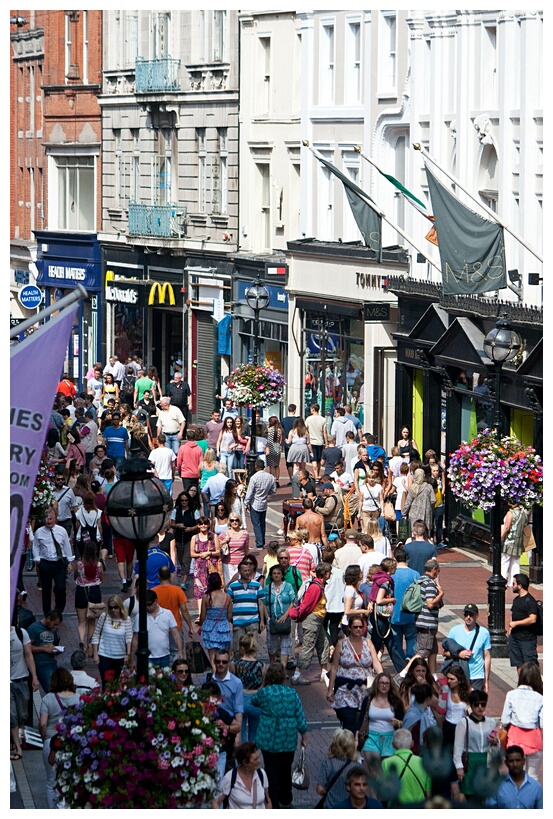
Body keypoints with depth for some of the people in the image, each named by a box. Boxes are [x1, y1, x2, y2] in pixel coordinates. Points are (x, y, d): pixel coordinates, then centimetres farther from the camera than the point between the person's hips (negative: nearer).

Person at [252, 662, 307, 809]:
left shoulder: (264, 693, -10)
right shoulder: (292, 693, -4)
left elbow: (254, 702, 13)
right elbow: (300, 717, -1)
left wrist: (263, 686, 18)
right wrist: (304, 737, 8)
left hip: (269, 740, -3)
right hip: (289, 740, 3)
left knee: (272, 771, 1)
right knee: (286, 769, 18)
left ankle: (273, 804, -3)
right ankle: (285, 800, 32)